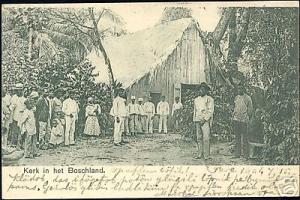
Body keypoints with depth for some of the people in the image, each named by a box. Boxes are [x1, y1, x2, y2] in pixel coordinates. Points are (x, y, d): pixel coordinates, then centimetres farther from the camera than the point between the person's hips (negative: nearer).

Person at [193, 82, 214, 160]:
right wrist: (195, 120, 15)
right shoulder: (196, 100, 17)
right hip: (198, 121, 5)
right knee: (199, 138, 4)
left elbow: (210, 111, -6)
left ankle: (206, 155, -9)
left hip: (206, 121, -5)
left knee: (206, 138, -11)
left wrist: (204, 119, -13)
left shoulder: (209, 99, 0)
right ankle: (200, 154, 9)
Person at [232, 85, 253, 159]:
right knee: (237, 137, 8)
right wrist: (233, 115, 13)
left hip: (244, 120, -5)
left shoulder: (247, 98, -2)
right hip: (236, 119, 5)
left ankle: (246, 155, 2)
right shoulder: (236, 97, 14)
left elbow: (250, 109, 0)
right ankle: (237, 154, 13)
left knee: (244, 137, -4)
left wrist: (248, 118, -3)